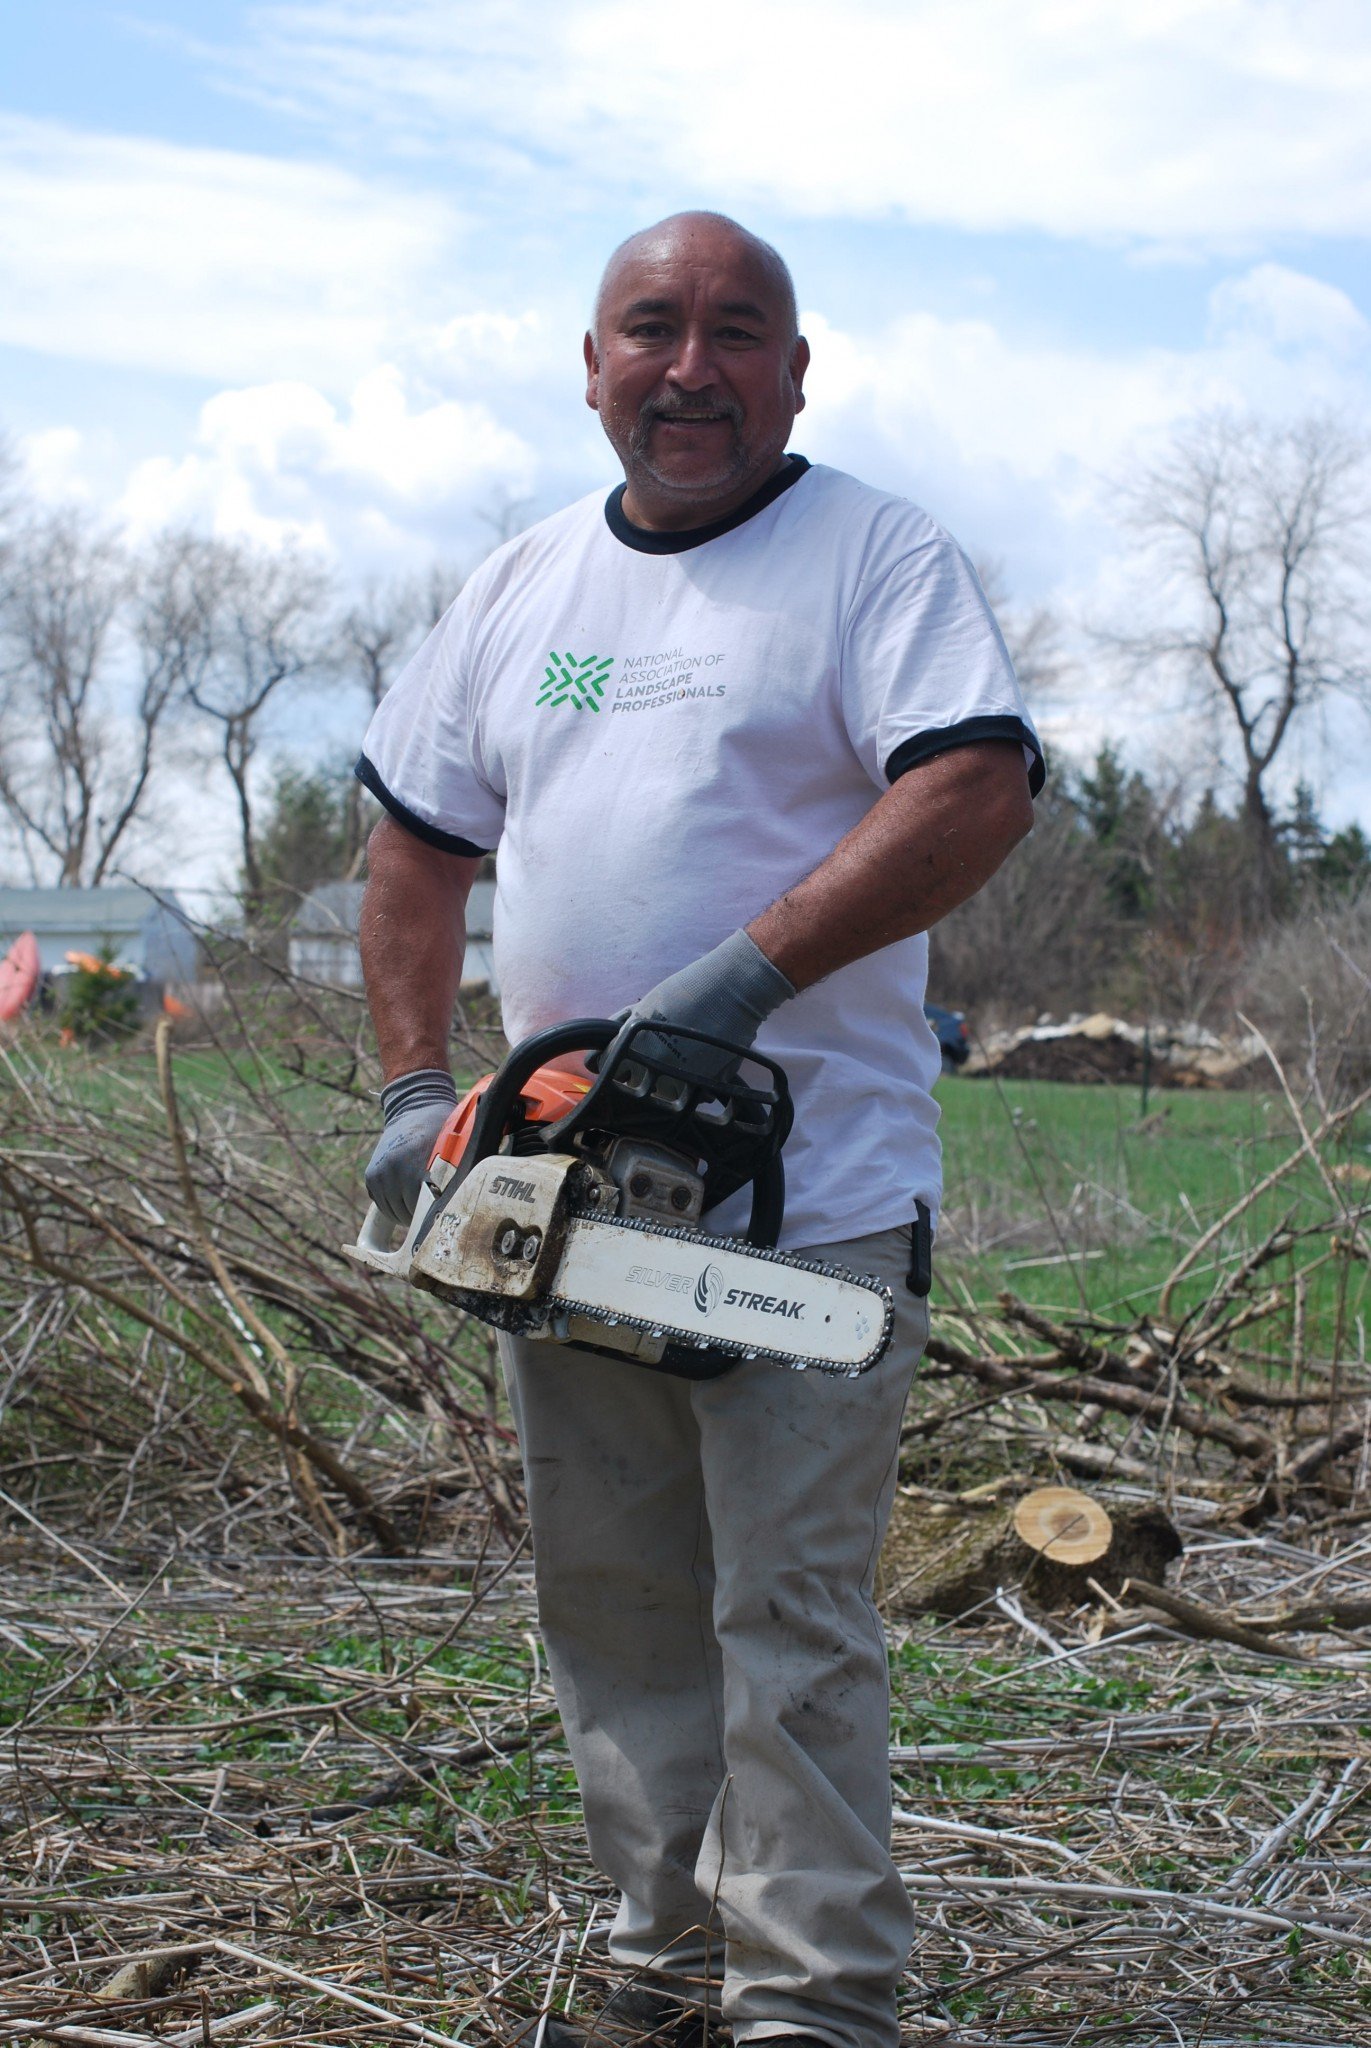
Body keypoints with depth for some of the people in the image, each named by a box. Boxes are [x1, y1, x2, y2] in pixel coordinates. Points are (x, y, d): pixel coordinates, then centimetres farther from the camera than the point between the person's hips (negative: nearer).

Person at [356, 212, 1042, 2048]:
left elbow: (979, 788, -17)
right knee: (613, 1607, 12)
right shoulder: (519, 593, 15)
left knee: (790, 1620, -4)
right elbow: (419, 843, 18)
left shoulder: (877, 558, -3)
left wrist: (745, 972, -23)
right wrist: (415, 1085, 7)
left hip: (810, 1204, -6)